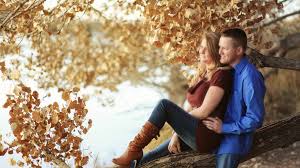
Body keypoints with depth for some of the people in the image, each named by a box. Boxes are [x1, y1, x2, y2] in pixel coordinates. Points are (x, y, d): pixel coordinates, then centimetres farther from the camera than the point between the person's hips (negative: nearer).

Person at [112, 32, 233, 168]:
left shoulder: (221, 74, -11)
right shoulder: (202, 74, 18)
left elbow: (204, 112, -15)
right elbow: (189, 109, 14)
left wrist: (179, 120, 1)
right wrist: (176, 134, 3)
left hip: (206, 137, -10)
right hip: (193, 135, 10)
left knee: (164, 104, -20)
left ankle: (135, 150, -13)